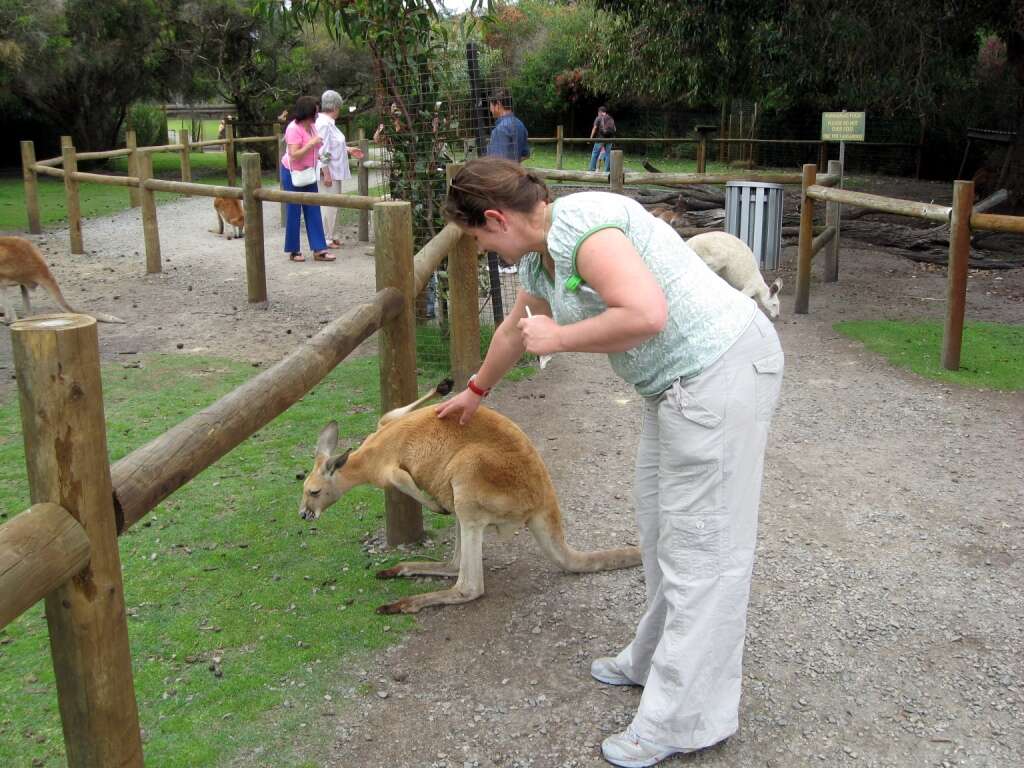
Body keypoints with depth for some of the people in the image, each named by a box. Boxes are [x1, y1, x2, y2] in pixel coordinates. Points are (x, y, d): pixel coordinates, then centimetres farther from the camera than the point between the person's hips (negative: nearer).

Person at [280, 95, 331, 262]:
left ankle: (318, 249, 4)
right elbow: (294, 155, -27)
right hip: (292, 173, -8)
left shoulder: (310, 126, 4)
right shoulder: (294, 128, -21)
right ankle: (293, 251, 11)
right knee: (294, 212, 0)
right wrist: (312, 143, -26)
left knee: (313, 211, 3)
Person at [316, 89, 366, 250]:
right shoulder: (324, 124, -18)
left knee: (333, 205, 14)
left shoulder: (328, 122, 13)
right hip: (328, 172, -10)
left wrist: (349, 150, 21)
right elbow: (322, 151, -21)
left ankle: (333, 237, 22)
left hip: (334, 171, 10)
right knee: (329, 205, -5)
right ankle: (326, 239, 2)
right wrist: (326, 173, -23)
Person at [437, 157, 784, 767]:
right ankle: (656, 660, 38)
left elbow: (646, 314, -32)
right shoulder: (539, 258, 12)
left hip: (721, 373, -10)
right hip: (678, 381, 10)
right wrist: (477, 390, 47)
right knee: (661, 520, 20)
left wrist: (559, 338, -18)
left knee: (701, 543, -3)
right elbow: (514, 330, 30)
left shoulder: (580, 225, -20)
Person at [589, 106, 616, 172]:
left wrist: (591, 138, -6)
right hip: (609, 139, 4)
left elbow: (594, 128, -8)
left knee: (595, 154, 3)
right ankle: (607, 170, 4)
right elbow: (614, 129, 14)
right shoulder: (611, 119, 13)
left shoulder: (598, 118, -2)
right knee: (608, 155, 7)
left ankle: (592, 169, -1)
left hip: (600, 139, -4)